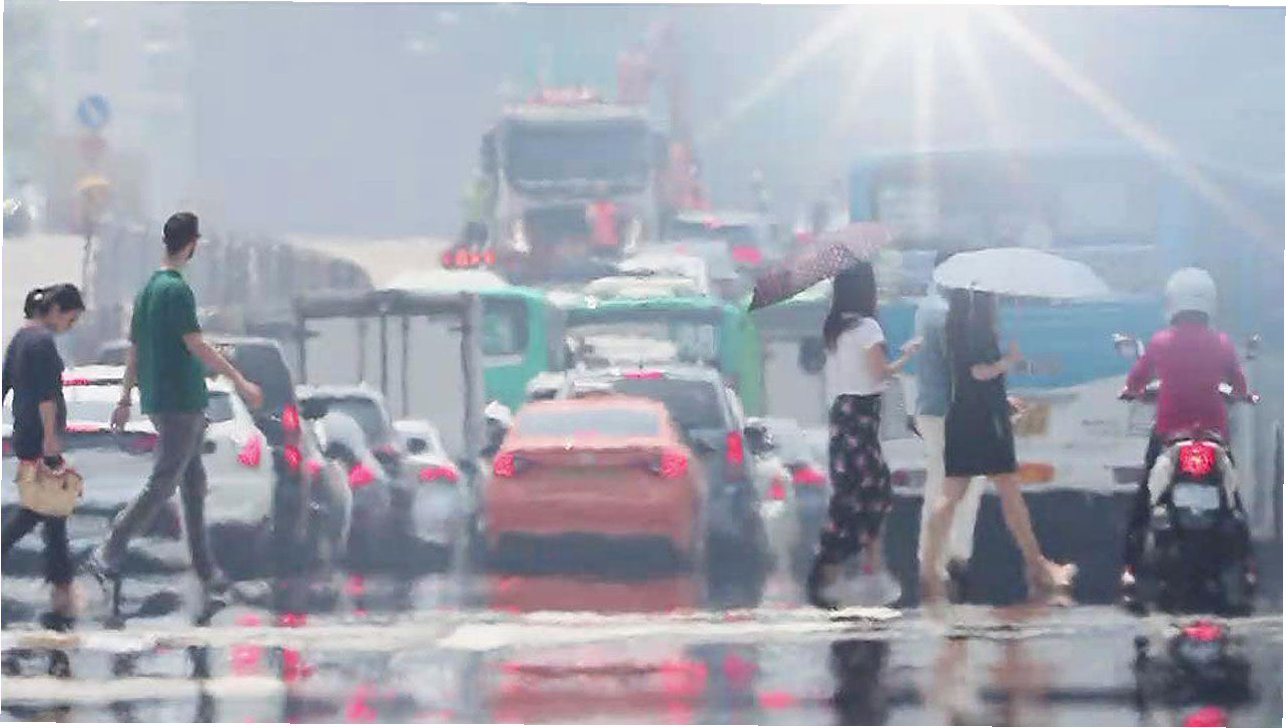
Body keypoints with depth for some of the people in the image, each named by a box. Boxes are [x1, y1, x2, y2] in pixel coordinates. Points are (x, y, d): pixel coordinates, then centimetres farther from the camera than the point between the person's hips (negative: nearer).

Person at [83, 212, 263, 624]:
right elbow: (196, 346, -19)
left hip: (159, 401, 9)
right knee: (162, 484, -7)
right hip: (181, 402, -9)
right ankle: (108, 557, -10)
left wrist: (126, 400, 22)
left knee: (194, 486, 10)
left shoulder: (148, 289, 13)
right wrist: (239, 382, -15)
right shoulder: (177, 290, -14)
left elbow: (134, 349, 17)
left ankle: (210, 582, 11)